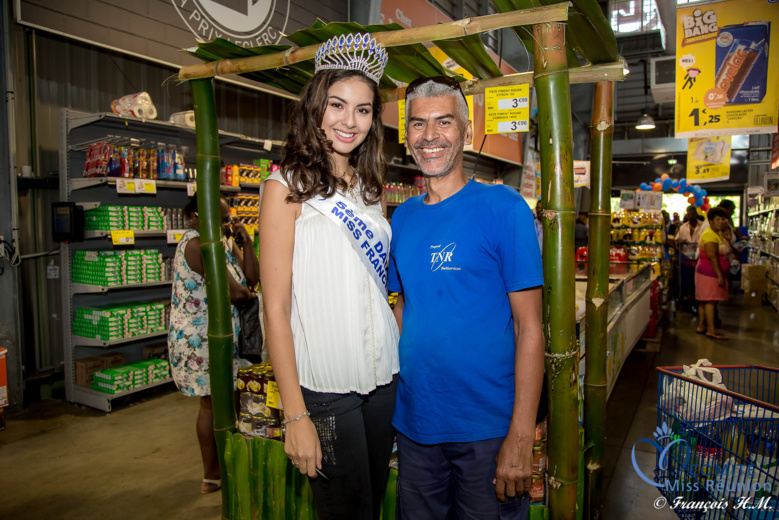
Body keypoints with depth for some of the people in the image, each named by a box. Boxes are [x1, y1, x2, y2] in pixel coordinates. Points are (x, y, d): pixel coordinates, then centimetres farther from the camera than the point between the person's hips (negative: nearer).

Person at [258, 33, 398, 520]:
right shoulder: (288, 186, -8)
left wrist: (406, 361, 8)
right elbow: (276, 309, -12)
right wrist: (296, 415, -14)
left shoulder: (366, 187, 10)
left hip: (384, 376, 6)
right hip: (326, 386, -6)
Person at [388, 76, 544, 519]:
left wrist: (521, 437, -17)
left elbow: (530, 326, -13)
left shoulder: (502, 207, -11)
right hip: (414, 423, 5)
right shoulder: (403, 217, 4)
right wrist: (394, 377, 2)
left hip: (489, 428, -4)